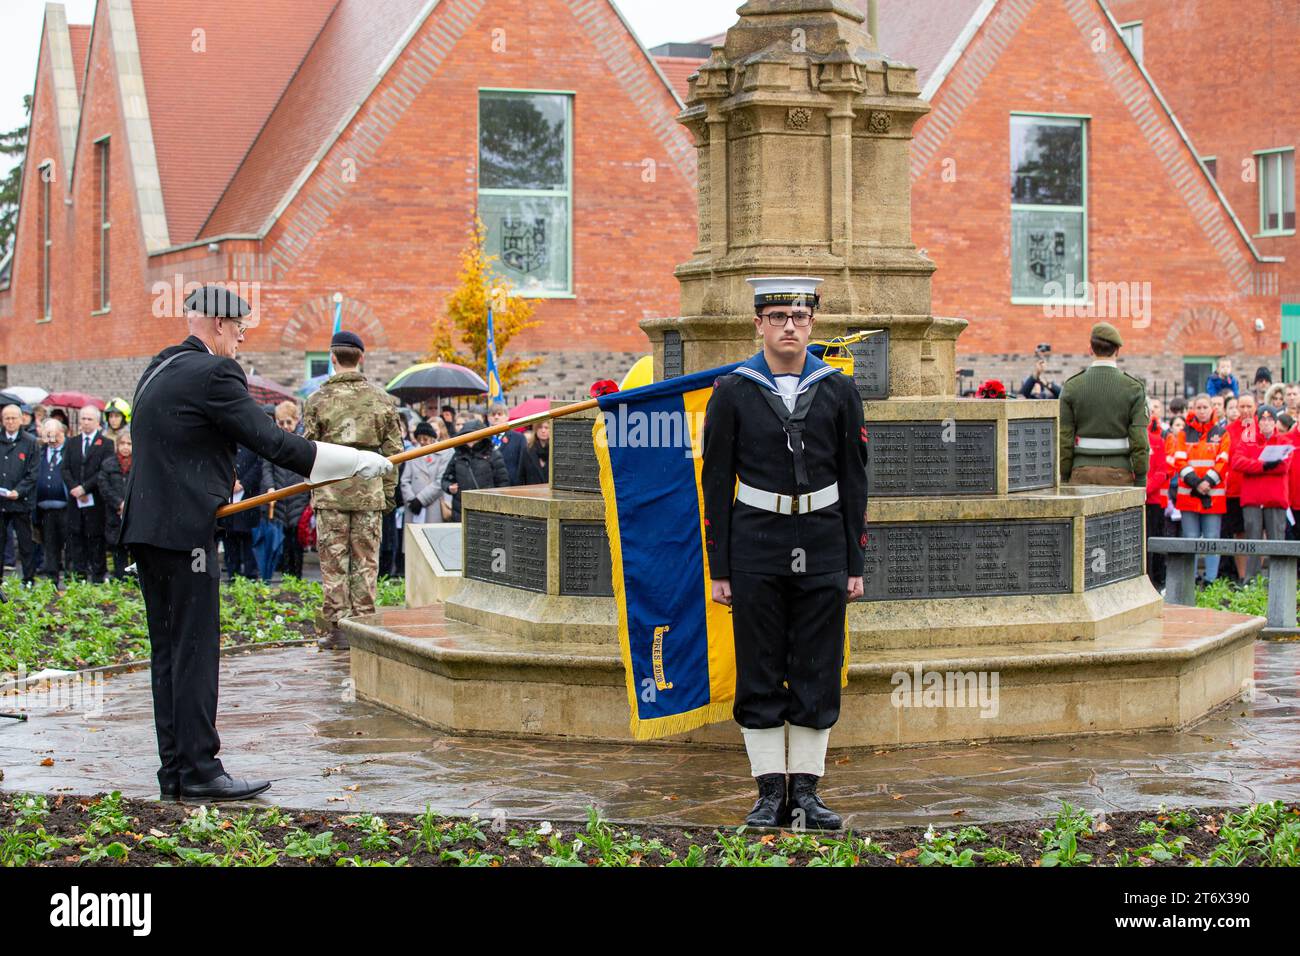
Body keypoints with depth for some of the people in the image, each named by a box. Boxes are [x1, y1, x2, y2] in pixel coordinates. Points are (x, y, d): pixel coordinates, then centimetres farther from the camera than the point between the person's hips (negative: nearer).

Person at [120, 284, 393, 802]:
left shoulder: (160, 368, 17)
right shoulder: (211, 373, -12)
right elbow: (271, 442, -14)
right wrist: (355, 461, -8)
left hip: (146, 526, 10)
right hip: (184, 531, -10)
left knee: (168, 650, 11)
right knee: (195, 648, -6)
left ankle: (175, 768, 15)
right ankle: (197, 769, -4)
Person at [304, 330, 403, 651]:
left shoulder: (318, 399, -3)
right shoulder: (382, 400, 2)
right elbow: (393, 450, 3)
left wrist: (313, 485, 12)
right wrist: (389, 492, 10)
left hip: (330, 492, -1)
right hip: (369, 492, 1)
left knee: (333, 562, 4)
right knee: (366, 561, 7)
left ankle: (337, 627, 3)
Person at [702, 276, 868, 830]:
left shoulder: (839, 390, 4)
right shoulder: (732, 392, 0)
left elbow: (854, 482, 7)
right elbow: (716, 484, 2)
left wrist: (855, 565, 3)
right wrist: (719, 570, -2)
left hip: (822, 545, 1)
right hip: (756, 546, -1)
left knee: (818, 673, 4)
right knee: (759, 675, 2)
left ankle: (806, 792, 12)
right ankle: (771, 793, 10)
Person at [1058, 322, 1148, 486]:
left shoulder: (1072, 387, -2)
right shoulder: (1133, 388, -5)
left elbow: (1064, 439, -3)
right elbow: (1139, 441, -9)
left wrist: (1064, 481, 4)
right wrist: (1141, 484, -3)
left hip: (1083, 473, 1)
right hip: (1118, 475, -1)